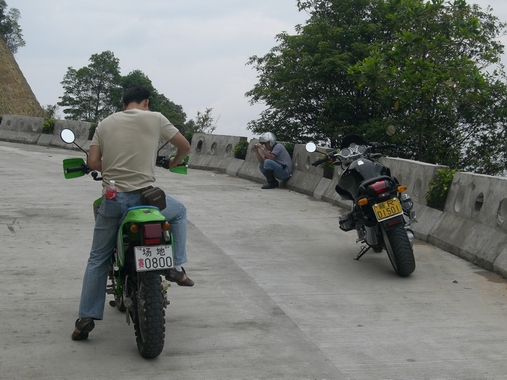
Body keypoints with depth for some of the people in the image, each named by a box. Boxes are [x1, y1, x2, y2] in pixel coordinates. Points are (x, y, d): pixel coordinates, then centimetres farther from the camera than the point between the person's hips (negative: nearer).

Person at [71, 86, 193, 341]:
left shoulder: (105, 123, 10)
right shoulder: (155, 119, 1)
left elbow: (93, 162, 3)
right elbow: (185, 146, 9)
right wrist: (175, 161, 31)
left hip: (111, 199, 3)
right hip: (143, 195, -3)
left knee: (98, 260, 16)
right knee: (179, 212, 28)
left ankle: (86, 318, 12)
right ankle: (176, 267, 18)